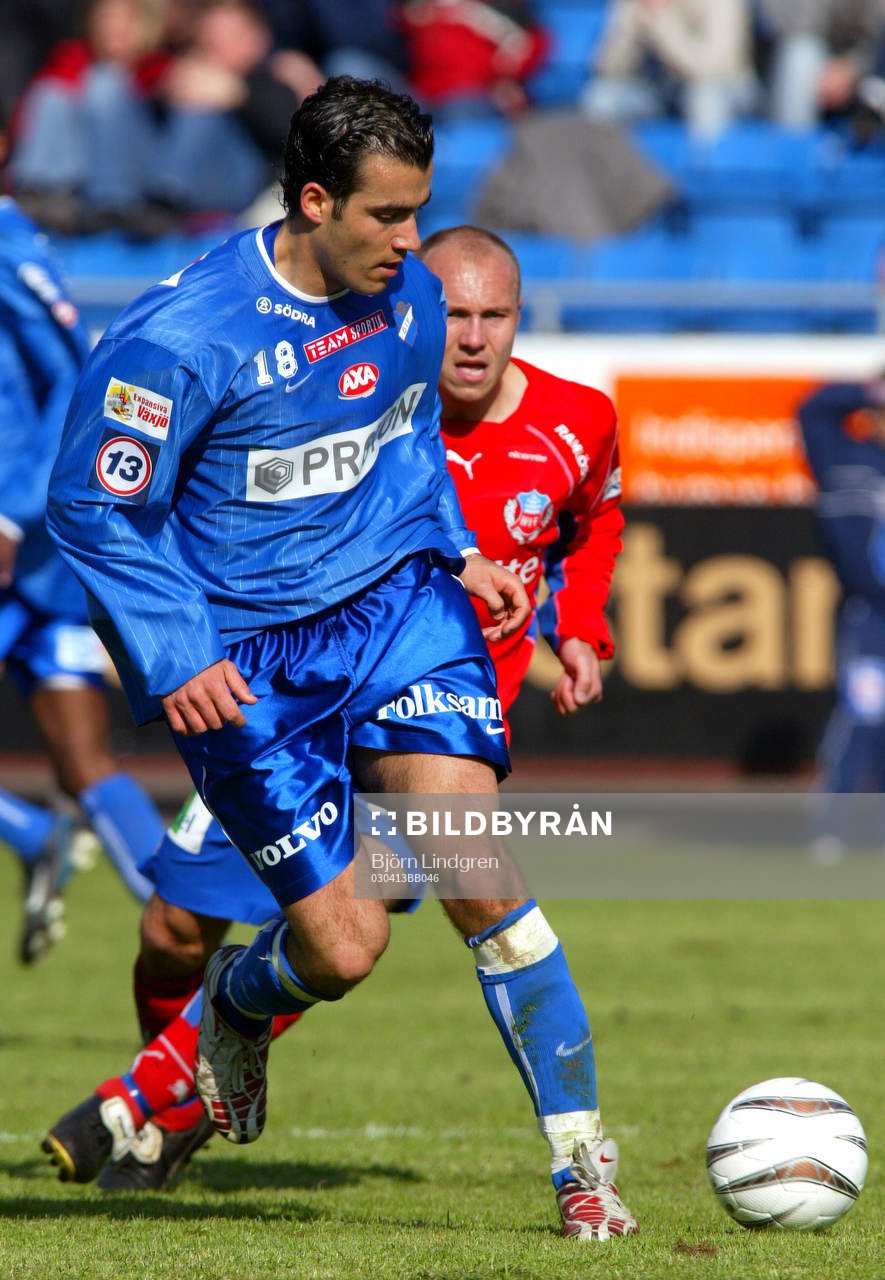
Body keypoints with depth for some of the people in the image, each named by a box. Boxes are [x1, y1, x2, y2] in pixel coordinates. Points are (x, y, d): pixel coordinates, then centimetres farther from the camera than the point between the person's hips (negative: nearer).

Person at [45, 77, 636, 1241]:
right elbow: (94, 506, -11)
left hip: (395, 602, 4)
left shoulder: (409, 298, -2)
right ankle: (236, 1002, 34)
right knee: (344, 946, -5)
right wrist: (175, 658, -17)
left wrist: (457, 553, 7)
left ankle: (580, 1156, -9)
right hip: (244, 661, -4)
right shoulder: (183, 336, -20)